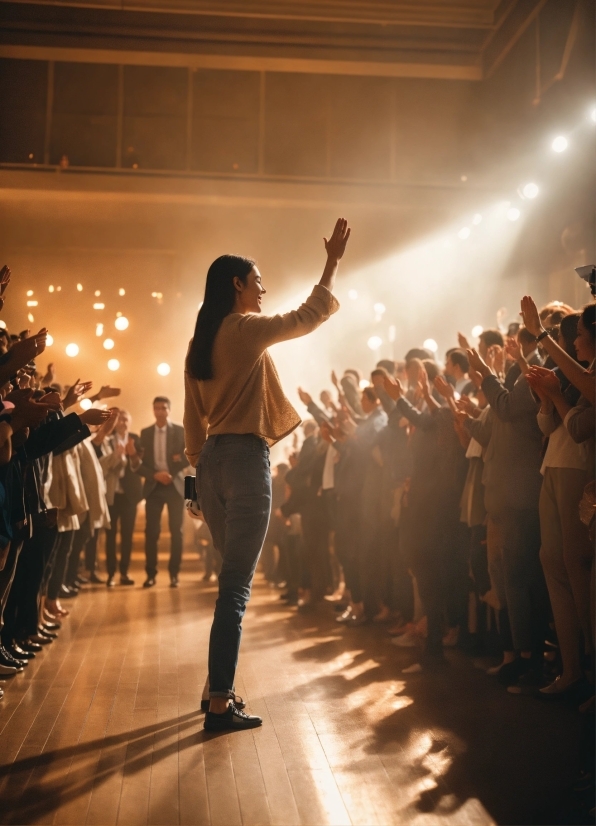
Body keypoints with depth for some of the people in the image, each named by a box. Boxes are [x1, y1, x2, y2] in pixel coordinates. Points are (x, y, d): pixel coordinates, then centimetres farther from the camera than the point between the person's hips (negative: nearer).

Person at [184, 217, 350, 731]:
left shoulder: (201, 342, 16)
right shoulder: (247, 329, -6)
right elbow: (311, 316, 4)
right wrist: (333, 262, 13)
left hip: (211, 463, 8)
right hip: (245, 460, -8)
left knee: (234, 578, 17)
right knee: (236, 584, -7)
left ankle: (221, 687, 21)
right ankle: (220, 703, -6)